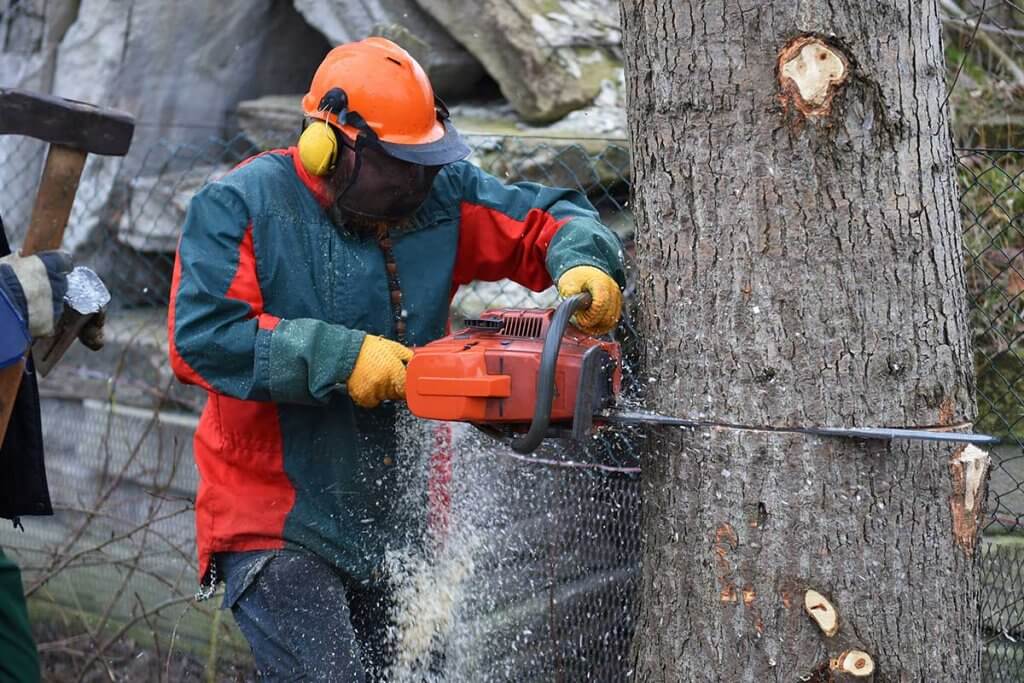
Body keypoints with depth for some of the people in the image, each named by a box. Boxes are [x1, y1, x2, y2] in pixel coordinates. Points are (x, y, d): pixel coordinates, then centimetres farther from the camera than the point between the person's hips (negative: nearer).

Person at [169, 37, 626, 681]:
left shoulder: (437, 194, 1)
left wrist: (587, 265, -17)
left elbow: (549, 221, 7)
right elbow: (200, 337, -22)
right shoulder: (240, 206, -12)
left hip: (383, 523, 6)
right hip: (273, 524, -6)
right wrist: (343, 357, -25)